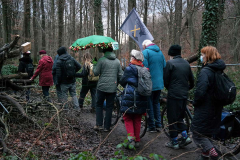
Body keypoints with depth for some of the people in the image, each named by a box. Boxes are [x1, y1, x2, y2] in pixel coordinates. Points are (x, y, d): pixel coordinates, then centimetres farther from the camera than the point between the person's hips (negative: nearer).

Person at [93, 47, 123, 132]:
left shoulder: (101, 60, -7)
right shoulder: (117, 61, 6)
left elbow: (96, 73, -5)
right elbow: (120, 75, 7)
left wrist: (94, 65, 13)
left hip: (102, 87, -2)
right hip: (112, 88, 3)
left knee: (99, 105, 12)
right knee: (109, 107, 8)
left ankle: (98, 124, 7)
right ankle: (107, 127, 12)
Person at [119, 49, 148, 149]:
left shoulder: (129, 69, -8)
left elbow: (122, 82, 1)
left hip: (130, 97, -5)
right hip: (141, 99, 5)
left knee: (128, 118, 6)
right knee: (137, 120, 15)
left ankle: (131, 138, -7)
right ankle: (137, 140, 19)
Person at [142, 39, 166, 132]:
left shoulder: (146, 52, -9)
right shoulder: (160, 52, 11)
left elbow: (144, 67, -17)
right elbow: (164, 66, 12)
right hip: (159, 83, 7)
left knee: (149, 105, 3)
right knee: (156, 103, 17)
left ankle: (152, 127, 8)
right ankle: (158, 125, 19)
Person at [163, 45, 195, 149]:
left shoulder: (170, 63, -9)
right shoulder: (186, 63, 11)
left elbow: (165, 80, -6)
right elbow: (192, 81, 16)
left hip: (173, 95, -6)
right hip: (184, 95, 6)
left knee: (172, 118, 3)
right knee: (180, 116, 21)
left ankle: (174, 142, 10)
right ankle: (185, 136, 12)